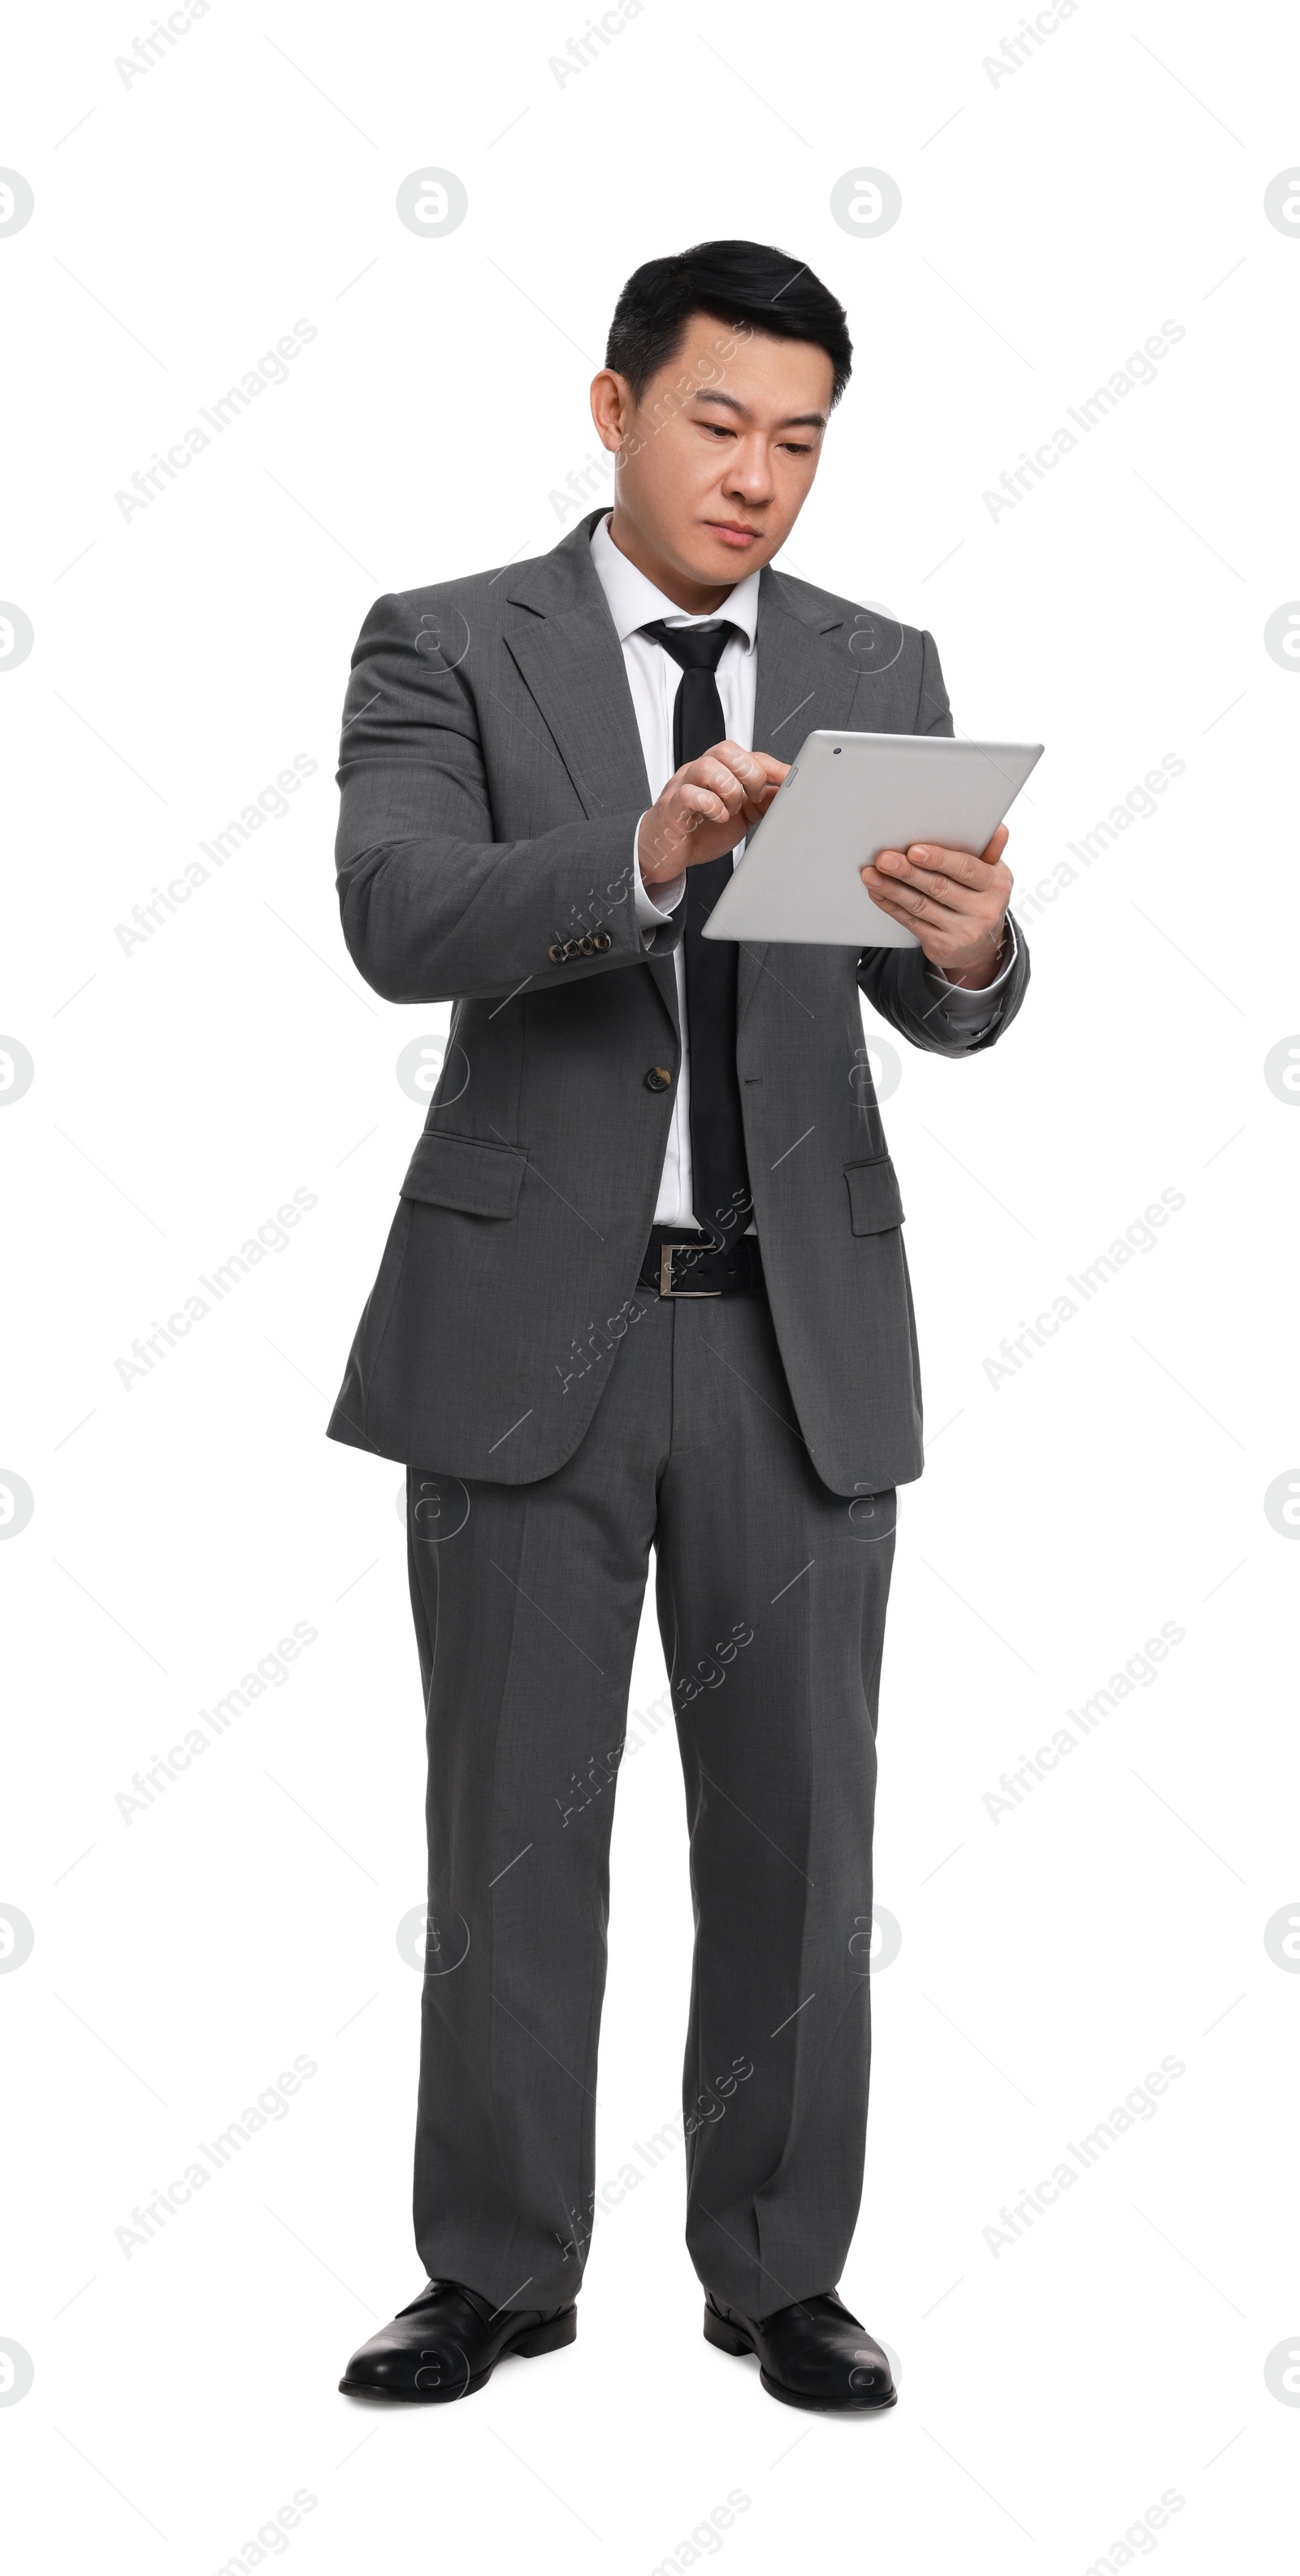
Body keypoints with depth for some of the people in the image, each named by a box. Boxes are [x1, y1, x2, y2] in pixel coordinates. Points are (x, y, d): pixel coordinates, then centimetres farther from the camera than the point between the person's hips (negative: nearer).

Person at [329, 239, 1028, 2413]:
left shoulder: (878, 674, 7)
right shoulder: (445, 649, 0)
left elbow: (939, 1015, -3)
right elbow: (398, 922, -18)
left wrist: (970, 946, -27)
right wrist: (643, 858, -35)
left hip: (801, 1332, 2)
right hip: (530, 1319, -2)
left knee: (797, 1820, 7)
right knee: (513, 1822, 7)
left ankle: (778, 2268, 22)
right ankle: (499, 2267, 22)